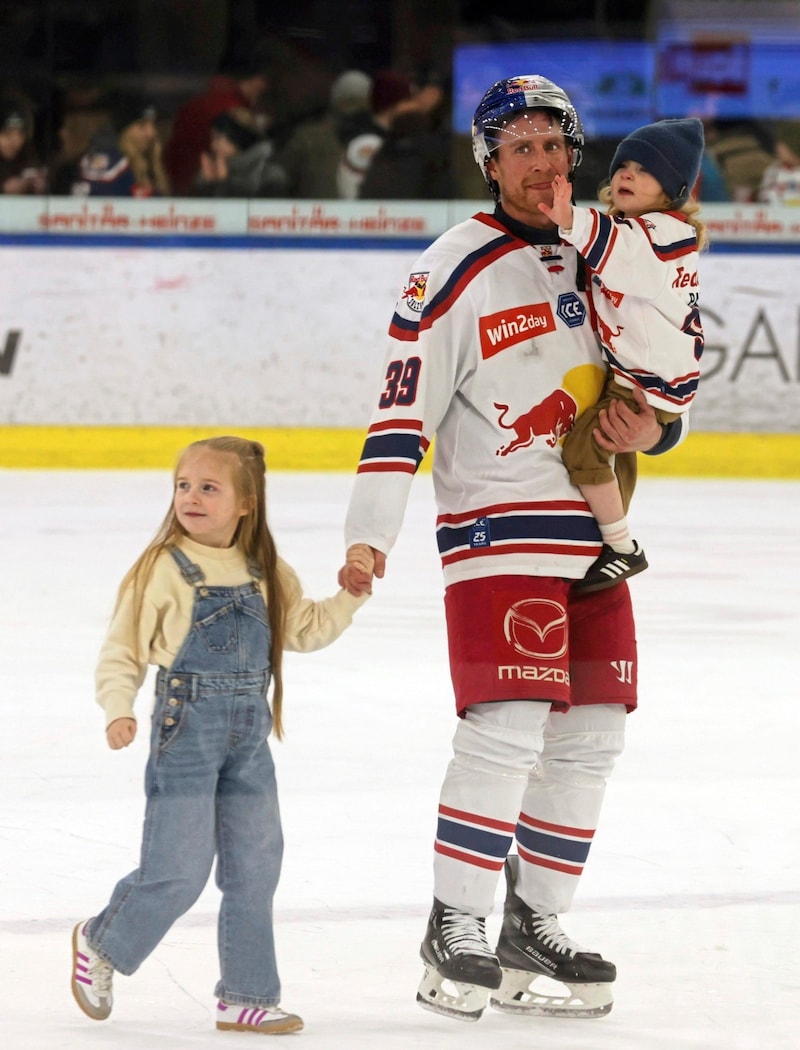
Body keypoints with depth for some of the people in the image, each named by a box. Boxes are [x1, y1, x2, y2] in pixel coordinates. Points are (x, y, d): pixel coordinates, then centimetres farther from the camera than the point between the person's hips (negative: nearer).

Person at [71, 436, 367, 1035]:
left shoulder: (267, 574, 8)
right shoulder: (165, 569, -9)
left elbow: (306, 629, 20)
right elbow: (123, 649, -7)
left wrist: (352, 594, 8)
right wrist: (119, 710, -21)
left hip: (249, 739, 6)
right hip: (186, 732, -6)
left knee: (255, 869, 7)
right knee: (177, 870, -7)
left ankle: (246, 996, 15)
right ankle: (101, 944, 18)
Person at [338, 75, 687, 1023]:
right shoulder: (455, 270, -8)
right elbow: (402, 411, -11)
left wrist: (652, 427, -2)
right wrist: (369, 536, -20)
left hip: (592, 532, 7)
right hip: (498, 528, -7)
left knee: (591, 733, 7)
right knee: (507, 729, -16)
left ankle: (534, 925, 17)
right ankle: (453, 931, -8)